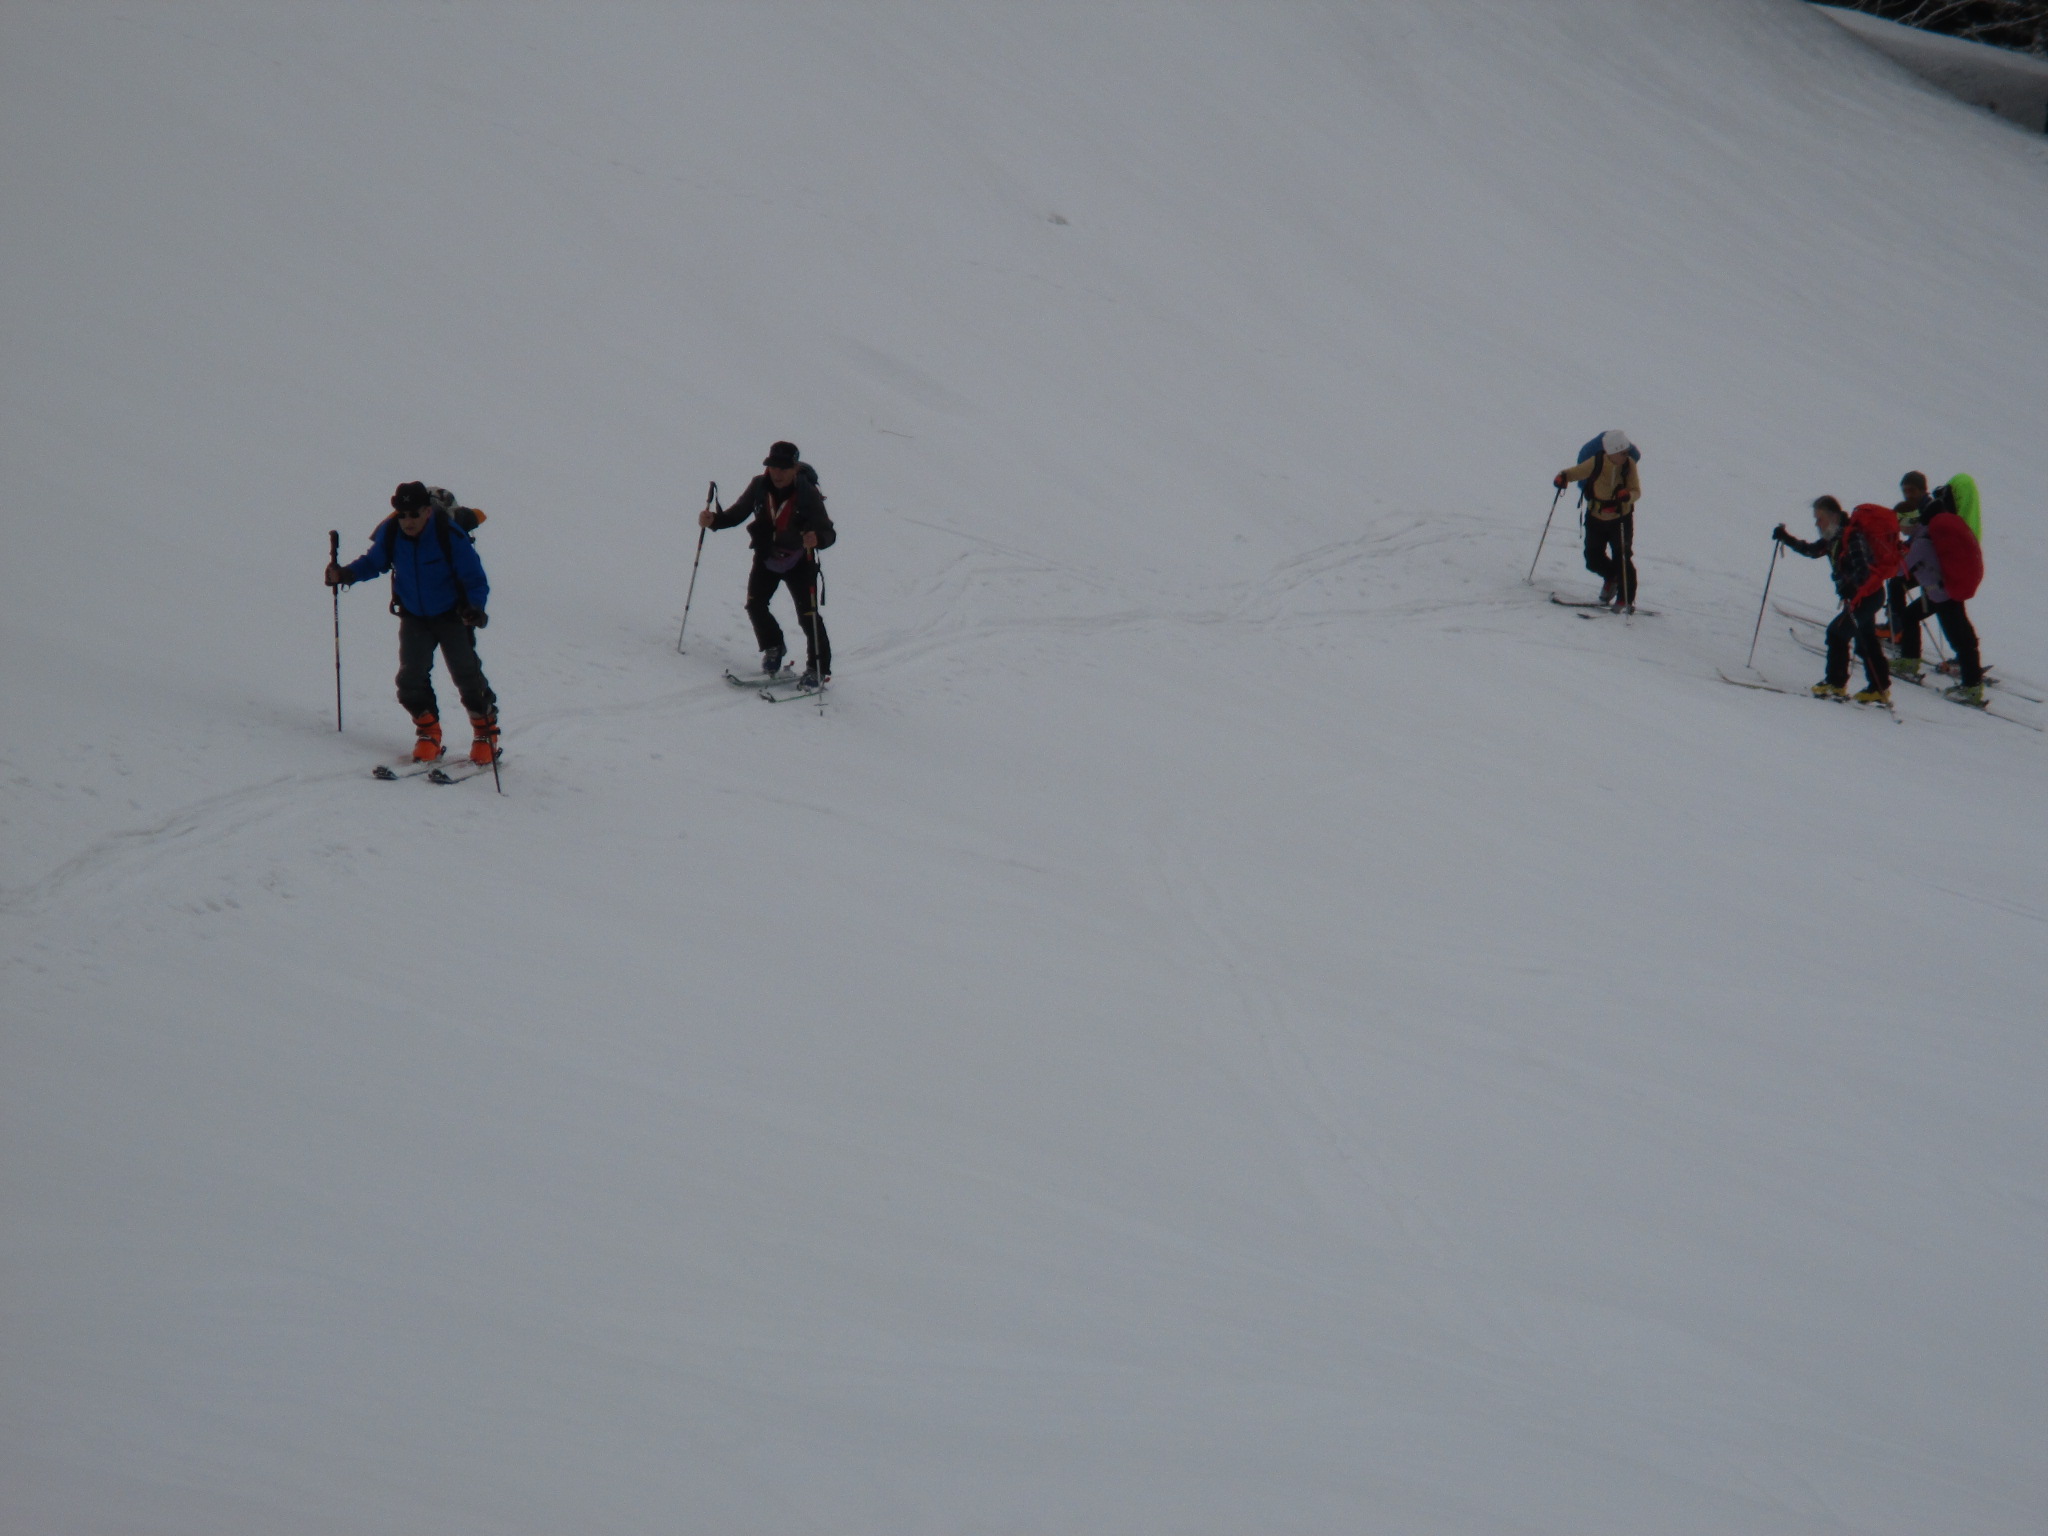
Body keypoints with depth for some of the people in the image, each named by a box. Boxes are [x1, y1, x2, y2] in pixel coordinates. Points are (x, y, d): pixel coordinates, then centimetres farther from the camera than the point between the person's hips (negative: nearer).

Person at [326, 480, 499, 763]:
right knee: (411, 678, -6)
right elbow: (374, 562, 5)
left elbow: (475, 578, -19)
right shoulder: (389, 533, -15)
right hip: (413, 617, 3)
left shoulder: (450, 535, -26)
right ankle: (428, 732, 15)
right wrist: (346, 574, -13)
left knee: (467, 676, -4)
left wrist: (475, 607, -38)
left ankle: (486, 730, 17)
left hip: (452, 615, -3)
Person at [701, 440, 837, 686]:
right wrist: (713, 520, -21)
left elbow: (828, 533, -24)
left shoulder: (808, 494, -24)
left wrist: (817, 538, -48)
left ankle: (819, 669, 7)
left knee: (808, 614, -8)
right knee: (755, 604, -6)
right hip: (766, 557, 4)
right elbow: (737, 514, -3)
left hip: (798, 561, -4)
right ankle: (772, 648, 21)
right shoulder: (759, 487, -14)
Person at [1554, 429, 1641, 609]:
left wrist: (1627, 495, -37)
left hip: (1621, 519, -1)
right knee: (1593, 560, 7)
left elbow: (1637, 492, -14)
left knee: (1622, 558, -7)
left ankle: (1625, 599, 5)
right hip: (1596, 518, 1)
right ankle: (1611, 577, 39)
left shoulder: (1629, 464, -15)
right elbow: (1576, 472, -3)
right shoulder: (1596, 463, -18)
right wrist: (1563, 477, -25)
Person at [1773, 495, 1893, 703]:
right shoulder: (1835, 537, 8)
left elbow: (1862, 568, -31)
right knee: (1866, 640, 14)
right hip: (1859, 595, 10)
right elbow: (1812, 550, 21)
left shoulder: (1852, 536, -21)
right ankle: (1879, 688, 20)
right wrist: (1786, 539, 12)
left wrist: (1849, 588, -48)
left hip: (1867, 594, -10)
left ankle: (1836, 684, -2)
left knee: (1837, 632, -7)